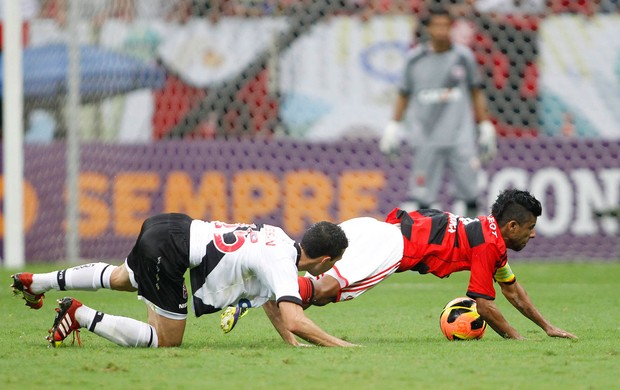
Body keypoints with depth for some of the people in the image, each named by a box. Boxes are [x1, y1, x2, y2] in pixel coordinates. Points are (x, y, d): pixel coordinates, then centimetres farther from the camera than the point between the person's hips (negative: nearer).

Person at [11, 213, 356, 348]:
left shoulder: (282, 240, 9)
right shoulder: (283, 265, -17)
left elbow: (270, 299, 20)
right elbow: (294, 320, -30)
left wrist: (293, 342, 11)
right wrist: (340, 346, -23)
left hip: (173, 227, 9)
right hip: (168, 250, -9)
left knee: (122, 279, 36)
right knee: (167, 339, -1)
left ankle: (37, 282, 40)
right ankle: (81, 316, -1)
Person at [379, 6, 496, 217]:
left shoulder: (463, 56, 4)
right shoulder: (415, 58, 3)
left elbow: (476, 93, 12)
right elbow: (404, 94, 13)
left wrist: (486, 127, 11)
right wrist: (393, 126, 10)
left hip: (460, 138, 1)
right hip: (426, 139, -1)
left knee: (470, 192, -2)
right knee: (420, 198, -3)